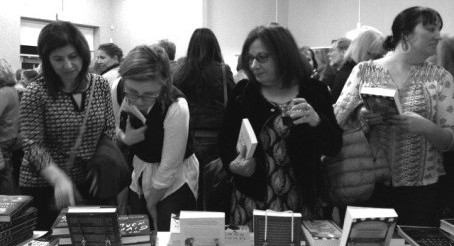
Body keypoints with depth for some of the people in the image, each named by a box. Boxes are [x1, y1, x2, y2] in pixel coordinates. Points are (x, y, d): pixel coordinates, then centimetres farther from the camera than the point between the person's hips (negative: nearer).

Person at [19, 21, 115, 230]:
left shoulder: (100, 85, -1)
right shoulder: (35, 93, -11)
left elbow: (109, 133, 6)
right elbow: (33, 146, -15)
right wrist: (59, 178, -30)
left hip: (89, 185, 3)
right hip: (43, 187, -3)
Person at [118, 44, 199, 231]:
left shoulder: (177, 108, -31)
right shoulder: (119, 90, -13)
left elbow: (168, 168, -22)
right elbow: (115, 129, 6)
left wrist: (151, 203, -9)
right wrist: (125, 138, -17)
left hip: (174, 183, -5)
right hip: (139, 178, 6)